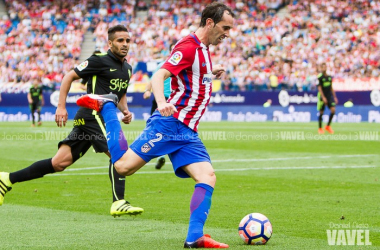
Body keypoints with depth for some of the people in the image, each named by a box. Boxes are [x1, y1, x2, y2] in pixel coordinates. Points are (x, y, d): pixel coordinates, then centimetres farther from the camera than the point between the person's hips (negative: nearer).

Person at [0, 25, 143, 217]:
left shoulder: (127, 68, 18)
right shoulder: (100, 60, -7)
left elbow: (121, 94, 32)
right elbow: (69, 77, -3)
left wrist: (125, 111, 11)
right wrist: (61, 106, -11)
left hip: (103, 119, 8)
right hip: (92, 116, -8)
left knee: (59, 163, 2)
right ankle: (118, 204, -18)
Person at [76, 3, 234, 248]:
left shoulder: (204, 49, 19)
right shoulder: (188, 46, -10)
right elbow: (159, 75, -23)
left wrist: (210, 73, 27)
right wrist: (161, 103, -40)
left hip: (188, 132, 8)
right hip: (170, 123, -8)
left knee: (208, 177, -10)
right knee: (124, 166, -11)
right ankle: (106, 106, 7)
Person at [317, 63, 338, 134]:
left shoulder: (329, 77, 9)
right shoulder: (319, 77, -9)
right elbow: (319, 88, -13)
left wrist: (334, 97, 14)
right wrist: (323, 97, -21)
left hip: (329, 96, 5)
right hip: (322, 96, -5)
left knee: (333, 110, -10)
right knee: (321, 112, 1)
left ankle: (328, 126, 4)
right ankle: (320, 128, 14)